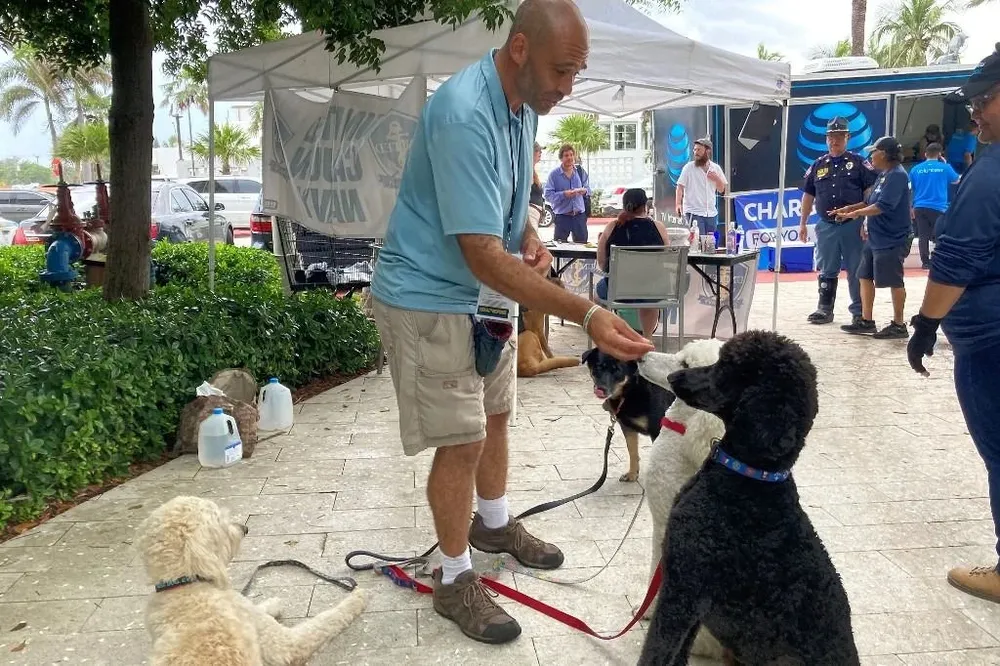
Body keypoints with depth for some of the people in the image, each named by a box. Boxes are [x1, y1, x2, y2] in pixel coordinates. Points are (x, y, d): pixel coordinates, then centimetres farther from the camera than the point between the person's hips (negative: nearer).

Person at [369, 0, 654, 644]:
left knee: (495, 413, 21)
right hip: (431, 298, -9)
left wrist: (529, 236, -2)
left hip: (487, 294, 9)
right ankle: (455, 579, 16)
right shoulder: (465, 114, -29)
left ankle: (494, 523, 44)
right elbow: (482, 256, -34)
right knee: (462, 440, -4)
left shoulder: (524, 102, 0)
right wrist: (587, 314, -39)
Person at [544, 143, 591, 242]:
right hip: (562, 216, -3)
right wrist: (564, 194, -23)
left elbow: (588, 189, 14)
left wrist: (585, 191, -9)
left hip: (579, 215, 3)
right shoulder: (554, 174, -5)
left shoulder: (580, 171, 7)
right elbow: (548, 195, -10)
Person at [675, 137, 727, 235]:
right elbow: (680, 187, -6)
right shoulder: (689, 167, -2)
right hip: (694, 213, -4)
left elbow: (722, 190, 13)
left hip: (711, 212, 4)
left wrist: (717, 179, -6)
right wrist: (678, 204, -20)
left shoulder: (716, 168, 9)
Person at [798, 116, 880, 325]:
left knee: (856, 270, 3)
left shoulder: (859, 162, 1)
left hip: (853, 225, -3)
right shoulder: (818, 165, 11)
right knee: (826, 270, 9)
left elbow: (870, 192, -4)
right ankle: (825, 309, 17)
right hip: (826, 226, 3)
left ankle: (859, 311, 12)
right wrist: (802, 223, 10)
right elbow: (808, 196, 14)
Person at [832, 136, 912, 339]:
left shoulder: (897, 175, -17)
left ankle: (899, 325, 12)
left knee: (894, 282, 0)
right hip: (875, 238, 10)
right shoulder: (883, 175, 13)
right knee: (865, 276, 11)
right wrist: (847, 208, 11)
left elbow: (882, 206, -24)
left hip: (892, 240, -10)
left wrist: (855, 214, -19)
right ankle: (866, 321, 20)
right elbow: (871, 202, 19)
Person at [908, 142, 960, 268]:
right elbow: (956, 181, 16)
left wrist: (911, 208, 20)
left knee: (923, 236, 4)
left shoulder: (915, 169, 4)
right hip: (938, 207, -2)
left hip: (920, 207, 2)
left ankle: (925, 262, 6)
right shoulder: (945, 167, -2)